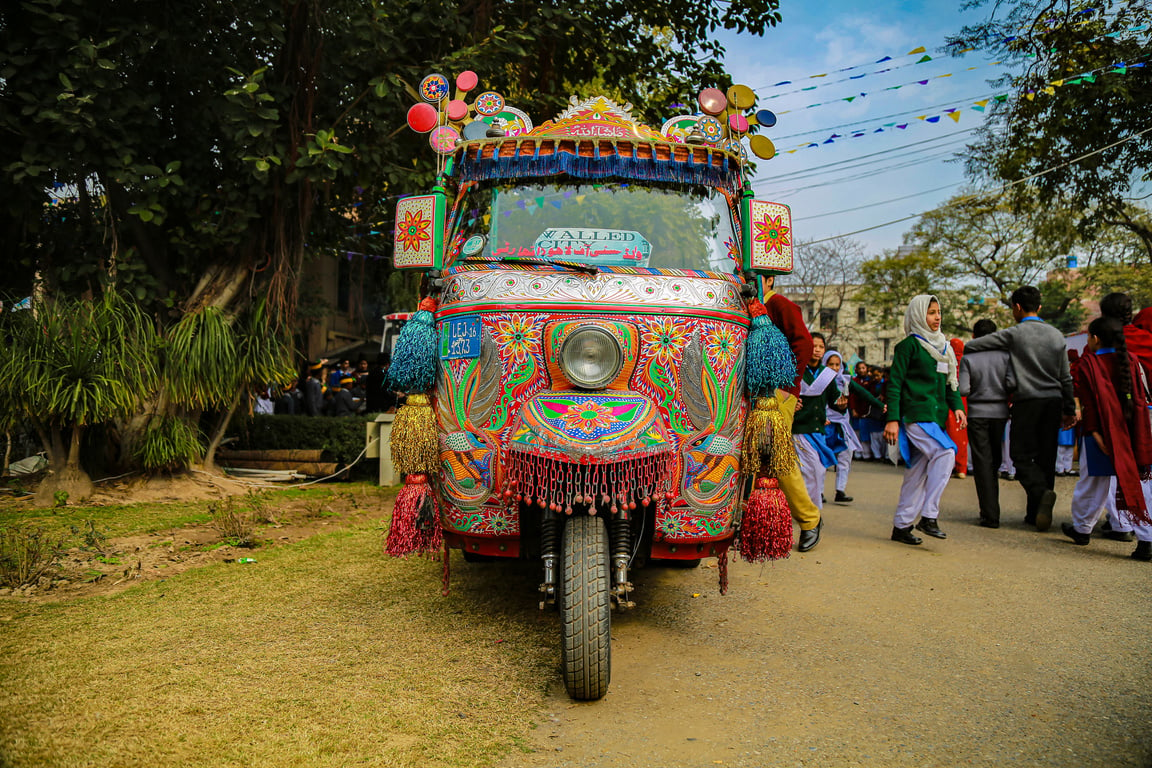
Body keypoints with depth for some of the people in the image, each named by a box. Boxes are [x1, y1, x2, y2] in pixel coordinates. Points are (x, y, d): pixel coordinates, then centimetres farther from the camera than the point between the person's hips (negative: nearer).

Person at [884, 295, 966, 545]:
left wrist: (957, 406, 7)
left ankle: (901, 525, 11)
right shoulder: (909, 345, -4)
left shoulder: (943, 346, 19)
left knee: (918, 470, 6)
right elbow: (895, 383, -8)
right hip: (915, 414, -7)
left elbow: (951, 380, 23)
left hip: (936, 416, 7)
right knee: (945, 453, -23)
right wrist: (892, 419, -14)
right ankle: (928, 516, -16)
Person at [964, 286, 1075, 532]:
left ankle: (1041, 492, -27)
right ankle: (1035, 513, 11)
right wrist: (1069, 409, 21)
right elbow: (1066, 378, 14)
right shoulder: (1057, 335, 10)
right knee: (1046, 457, 8)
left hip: (1027, 401, -5)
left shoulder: (1014, 334, -6)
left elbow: (970, 346, -7)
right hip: (1053, 401, 5)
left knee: (1023, 456, 1)